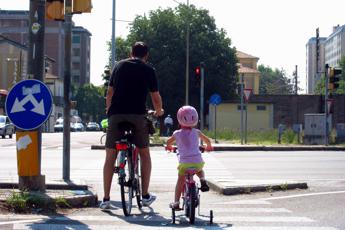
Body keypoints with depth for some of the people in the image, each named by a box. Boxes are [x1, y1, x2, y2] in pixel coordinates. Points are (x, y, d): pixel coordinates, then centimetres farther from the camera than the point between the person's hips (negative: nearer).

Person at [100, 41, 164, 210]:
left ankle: (106, 199, 2)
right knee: (144, 154, 16)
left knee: (110, 157, 6)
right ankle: (145, 196, 15)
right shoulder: (148, 70, 7)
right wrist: (158, 111, 29)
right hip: (137, 115, -2)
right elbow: (156, 97, 9)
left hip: (116, 115, 2)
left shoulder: (119, 65, 15)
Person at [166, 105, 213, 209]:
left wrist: (169, 146, 43)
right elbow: (207, 140, 19)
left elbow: (168, 142, 20)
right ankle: (202, 180, 4)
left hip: (184, 162, -1)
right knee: (200, 171, 34)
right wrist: (208, 146, 41)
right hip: (197, 161, 1)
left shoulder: (177, 133, 4)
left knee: (180, 180, 13)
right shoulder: (196, 132, 6)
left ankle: (176, 202, 9)